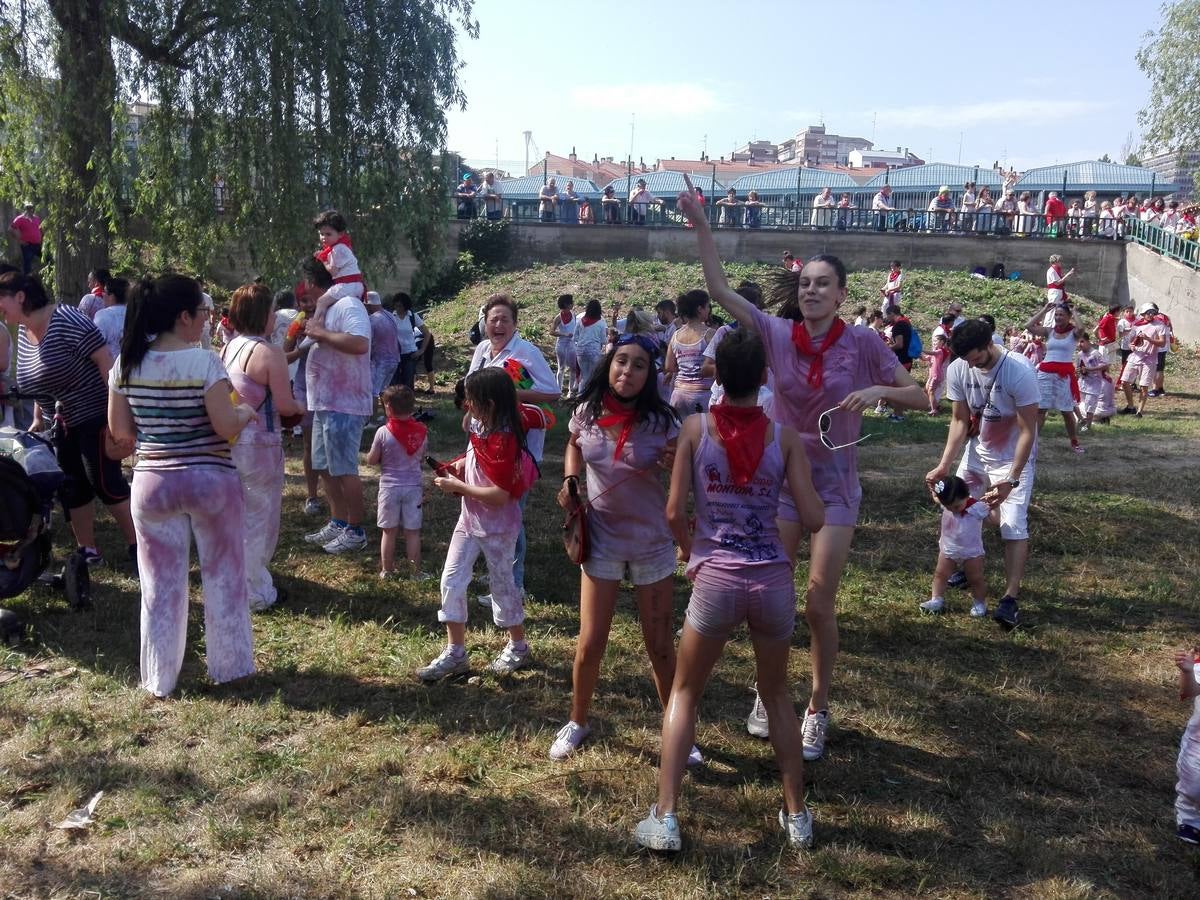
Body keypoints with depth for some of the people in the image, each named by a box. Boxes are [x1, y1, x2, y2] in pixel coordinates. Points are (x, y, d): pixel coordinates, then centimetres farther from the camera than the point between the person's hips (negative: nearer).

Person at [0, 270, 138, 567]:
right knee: (72, 489, 10)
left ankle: (138, 547, 2)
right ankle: (87, 552, 20)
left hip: (94, 416, -9)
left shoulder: (65, 320, -19)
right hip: (60, 425, 9)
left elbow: (106, 361, -23)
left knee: (105, 483, -8)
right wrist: (38, 419, 15)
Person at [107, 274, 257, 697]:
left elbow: (119, 429, 5)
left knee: (161, 582, 13)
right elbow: (226, 428, -18)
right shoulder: (205, 362, -16)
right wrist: (245, 412, 2)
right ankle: (228, 666, 24)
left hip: (152, 483, 4)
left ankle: (160, 678, 21)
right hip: (209, 481, -3)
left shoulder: (126, 363, -1)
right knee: (222, 574, 13)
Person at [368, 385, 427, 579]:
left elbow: (371, 461, -5)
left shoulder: (383, 432, -13)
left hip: (389, 487, -2)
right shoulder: (422, 431, -5)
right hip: (413, 487, 2)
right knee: (413, 532, 8)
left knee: (389, 531, 11)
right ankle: (415, 572, 14)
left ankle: (387, 571, 19)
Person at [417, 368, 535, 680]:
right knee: (451, 581, 6)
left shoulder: (504, 440, -26)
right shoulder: (481, 428, 0)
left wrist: (458, 486, -23)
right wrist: (458, 467, 0)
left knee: (502, 585, 8)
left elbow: (500, 495, -29)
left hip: (497, 527, -8)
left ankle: (518, 648, 30)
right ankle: (454, 653, 15)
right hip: (470, 520, 8)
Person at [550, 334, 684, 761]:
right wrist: (570, 480, -3)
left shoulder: (661, 421, -15)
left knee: (661, 647, 9)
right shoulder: (587, 412, -8)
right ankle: (577, 722, 31)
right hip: (600, 540, 1)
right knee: (590, 645, 6)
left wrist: (677, 464, -28)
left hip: (652, 543, -1)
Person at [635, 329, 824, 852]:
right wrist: (809, 469, 16)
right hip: (774, 579, 2)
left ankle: (665, 818, 12)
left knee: (684, 692, 17)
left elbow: (674, 512, -6)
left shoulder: (696, 428, -3)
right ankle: (797, 815, 30)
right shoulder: (785, 436, -1)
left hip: (716, 579, -1)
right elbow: (814, 520, -3)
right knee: (777, 694, 24)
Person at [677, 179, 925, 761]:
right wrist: (700, 227, -15)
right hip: (781, 478, 2)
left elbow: (919, 398, -6)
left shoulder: (862, 343, -10)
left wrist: (879, 391, -26)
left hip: (834, 485, -2)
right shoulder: (778, 334, -6)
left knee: (819, 602, -1)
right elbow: (719, 289, -7)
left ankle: (817, 709, 19)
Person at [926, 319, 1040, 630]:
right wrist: (944, 464, -17)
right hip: (976, 453, 5)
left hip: (1015, 458, -5)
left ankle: (1010, 599, -9)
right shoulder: (957, 370, -15)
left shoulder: (1020, 374, -29)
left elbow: (1028, 431, -23)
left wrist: (1011, 480, -28)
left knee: (1014, 527, -11)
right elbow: (959, 420, -7)